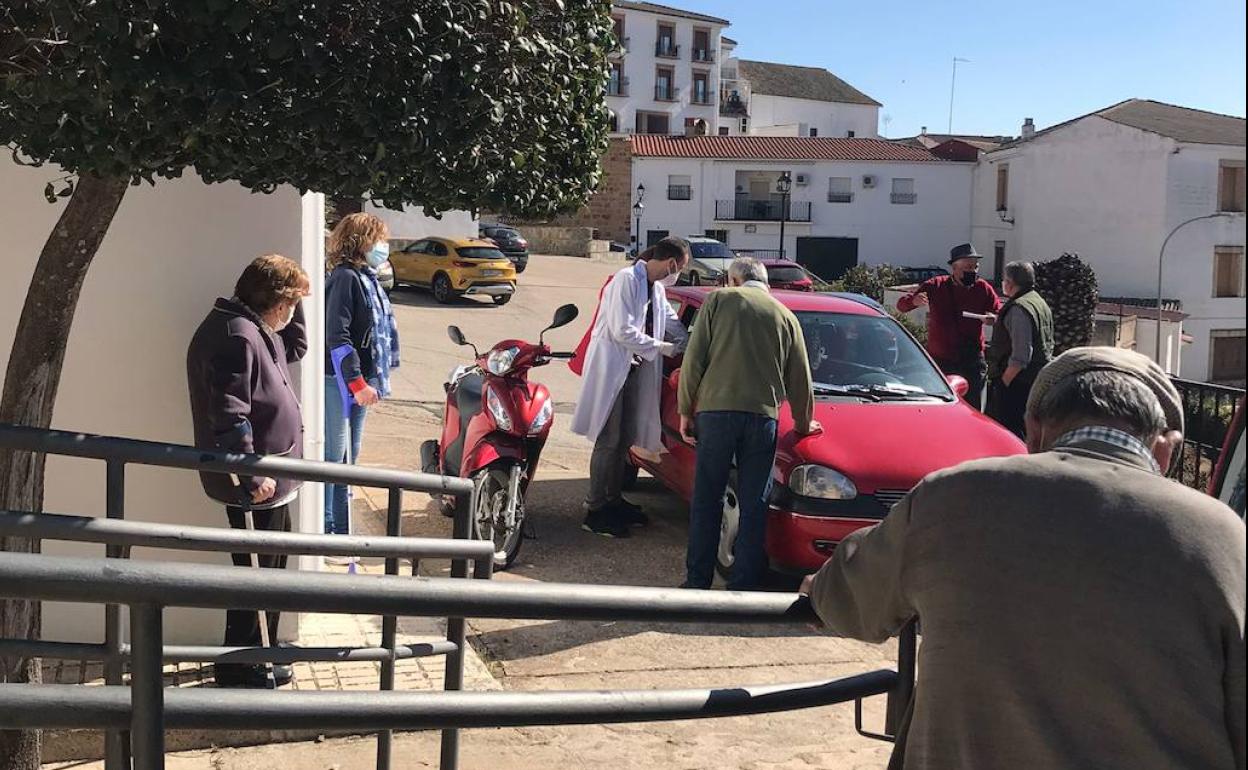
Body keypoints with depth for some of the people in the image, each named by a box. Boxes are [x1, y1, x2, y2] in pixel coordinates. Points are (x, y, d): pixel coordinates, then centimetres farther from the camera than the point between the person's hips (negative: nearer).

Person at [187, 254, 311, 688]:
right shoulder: (236, 336, -22)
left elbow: (295, 348, 26)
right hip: (255, 485, -10)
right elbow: (230, 414, -27)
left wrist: (294, 305, 11)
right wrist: (252, 476, -26)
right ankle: (242, 668, 15)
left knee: (262, 570, 20)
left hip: (265, 476, 11)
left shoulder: (254, 330, 9)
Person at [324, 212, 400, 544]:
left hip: (360, 381, 10)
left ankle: (341, 530, 25)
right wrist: (357, 382, -23)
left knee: (348, 458, 15)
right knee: (335, 457, -5)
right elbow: (336, 337, -21)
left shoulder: (367, 278, 14)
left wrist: (373, 380, 19)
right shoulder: (345, 277, -15)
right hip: (340, 381, -10)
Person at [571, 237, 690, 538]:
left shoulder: (656, 287, 12)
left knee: (624, 441, 14)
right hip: (611, 367, -9)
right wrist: (662, 348, -14)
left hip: (634, 369, 9)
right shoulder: (627, 279, -15)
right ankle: (595, 510, -1)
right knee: (608, 442, -7)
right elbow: (622, 331, -20)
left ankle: (613, 500, 25)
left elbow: (671, 323, 22)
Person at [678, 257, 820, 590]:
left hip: (715, 411, -2)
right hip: (763, 416, 2)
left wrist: (685, 411, 9)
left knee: (706, 500, 7)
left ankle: (698, 580, 10)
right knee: (754, 506, 7)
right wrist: (803, 423, 32)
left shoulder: (719, 300, 8)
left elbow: (694, 360, 2)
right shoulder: (786, 316, 15)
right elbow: (800, 378, 18)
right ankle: (744, 585, 9)